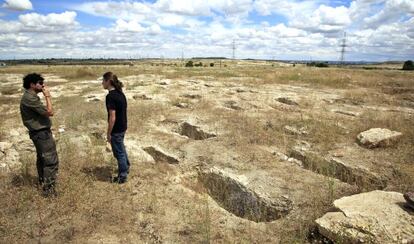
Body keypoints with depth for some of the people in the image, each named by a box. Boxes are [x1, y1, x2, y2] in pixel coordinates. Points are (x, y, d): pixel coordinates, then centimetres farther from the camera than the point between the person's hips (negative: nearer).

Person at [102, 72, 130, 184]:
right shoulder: (120, 93, 3)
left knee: (119, 152, 6)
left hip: (116, 129, -9)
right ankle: (126, 168, 45)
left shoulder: (110, 96, -23)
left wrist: (108, 133, -15)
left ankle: (122, 176, 21)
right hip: (123, 127, 9)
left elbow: (112, 117, -25)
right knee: (121, 149, 26)